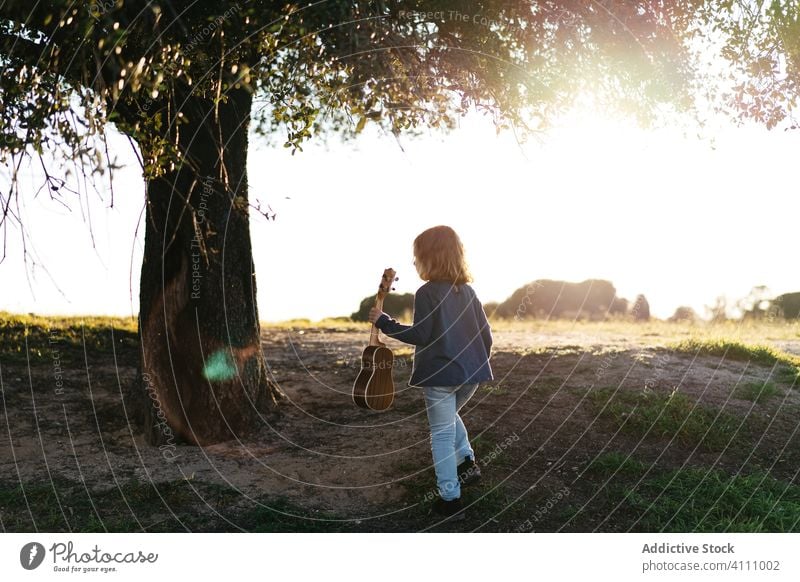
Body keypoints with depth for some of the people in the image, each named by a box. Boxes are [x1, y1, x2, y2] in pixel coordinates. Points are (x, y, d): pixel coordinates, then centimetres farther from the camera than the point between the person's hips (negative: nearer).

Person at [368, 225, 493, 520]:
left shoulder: (427, 292, -13)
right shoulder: (468, 291, 8)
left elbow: (420, 336, -16)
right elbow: (486, 333, 9)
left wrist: (383, 322, -8)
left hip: (440, 375, -6)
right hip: (470, 373, 7)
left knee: (442, 435, 4)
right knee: (449, 416, 32)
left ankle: (450, 499, 5)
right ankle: (467, 461, 20)